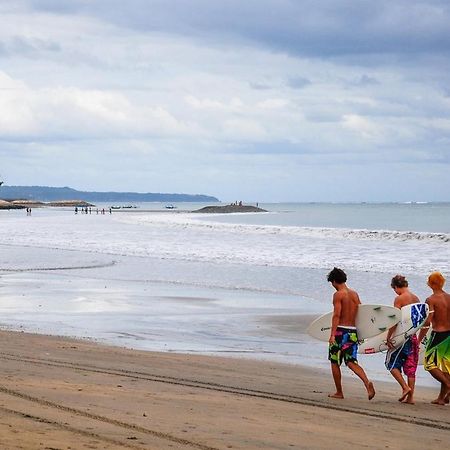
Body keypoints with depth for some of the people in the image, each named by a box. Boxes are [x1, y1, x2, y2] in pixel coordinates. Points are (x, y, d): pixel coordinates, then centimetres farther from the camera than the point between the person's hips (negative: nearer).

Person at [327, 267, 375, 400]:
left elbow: (336, 315, -18)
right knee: (351, 362, 4)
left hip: (341, 331, -6)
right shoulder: (355, 294, 11)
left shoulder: (338, 294, -9)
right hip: (353, 331, 6)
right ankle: (367, 382, -20)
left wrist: (332, 334, -21)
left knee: (335, 362, 9)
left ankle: (339, 392, 14)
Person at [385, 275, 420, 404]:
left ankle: (405, 387, -6)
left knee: (392, 363, 6)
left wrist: (388, 337, -11)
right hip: (413, 336, 7)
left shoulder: (399, 299, -12)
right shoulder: (416, 299, 10)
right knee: (410, 366, 9)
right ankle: (410, 397, 8)